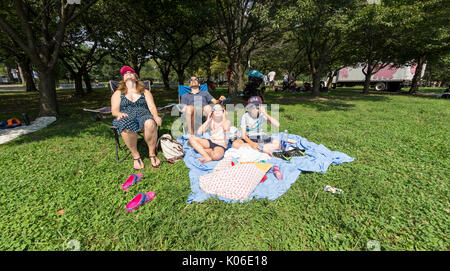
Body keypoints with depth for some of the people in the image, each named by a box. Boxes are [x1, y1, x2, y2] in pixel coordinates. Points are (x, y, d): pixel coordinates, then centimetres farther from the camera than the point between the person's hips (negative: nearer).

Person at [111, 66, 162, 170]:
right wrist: (119, 113, -15)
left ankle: (152, 153, -22)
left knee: (150, 123, -38)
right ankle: (135, 156, -22)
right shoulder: (118, 93, 23)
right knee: (127, 127, -39)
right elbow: (114, 110, 10)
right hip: (126, 117, 0)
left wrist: (156, 116, -15)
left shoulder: (145, 92, 22)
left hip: (143, 115, 0)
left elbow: (152, 106, 8)